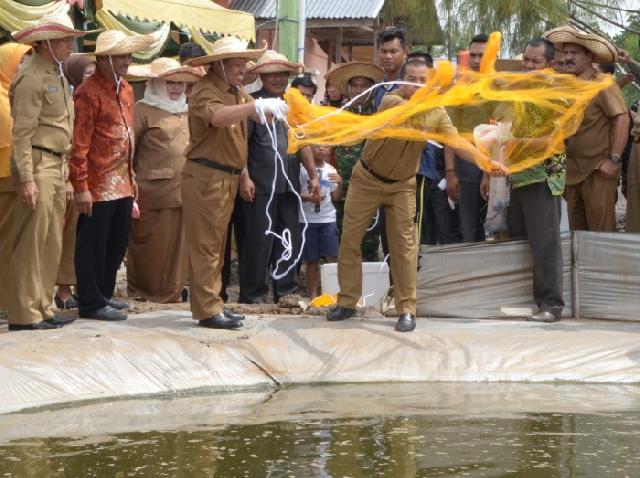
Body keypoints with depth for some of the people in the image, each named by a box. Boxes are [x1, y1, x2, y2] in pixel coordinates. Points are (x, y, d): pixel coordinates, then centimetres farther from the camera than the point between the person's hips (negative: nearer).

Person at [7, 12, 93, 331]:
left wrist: (65, 174, 14)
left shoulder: (58, 77, 17)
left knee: (52, 245, 11)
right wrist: (26, 179, -21)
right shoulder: (32, 78, -11)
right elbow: (22, 133, -16)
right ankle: (24, 314, -5)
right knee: (31, 244, -7)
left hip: (57, 166, 9)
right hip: (37, 164, -9)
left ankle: (43, 308, 17)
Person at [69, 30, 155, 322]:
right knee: (93, 244, -1)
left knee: (117, 243, 15)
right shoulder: (89, 93, -13)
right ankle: (91, 303, 6)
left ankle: (104, 294, 26)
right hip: (98, 185, -9)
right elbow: (79, 144, -15)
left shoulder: (126, 90, 14)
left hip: (122, 183, 9)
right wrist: (81, 187, -18)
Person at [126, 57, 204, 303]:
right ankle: (142, 292, 11)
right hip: (153, 190, -6)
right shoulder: (144, 110, -1)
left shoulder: (186, 111, 19)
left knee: (177, 246, 7)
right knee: (150, 246, -1)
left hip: (183, 190, 6)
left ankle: (172, 293, 17)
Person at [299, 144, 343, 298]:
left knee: (332, 258, -5)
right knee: (311, 260, 2)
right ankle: (312, 295, 8)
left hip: (328, 220, 3)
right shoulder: (303, 168, -3)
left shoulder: (331, 171, 9)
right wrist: (308, 198, -20)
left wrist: (340, 183, -7)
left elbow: (336, 198, 11)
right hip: (307, 220, -3)